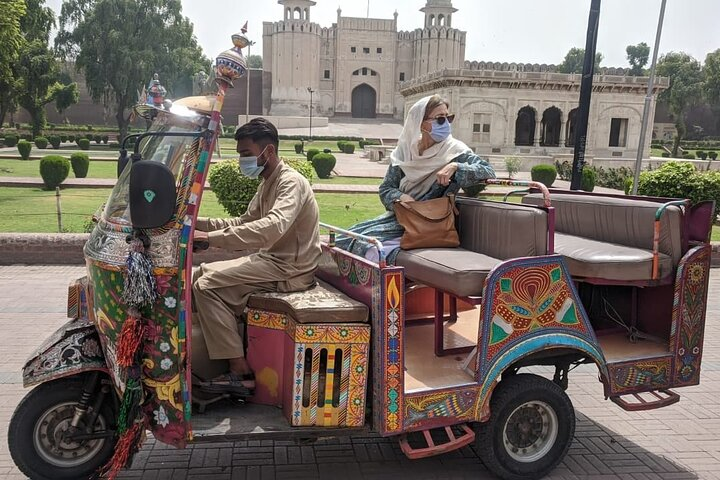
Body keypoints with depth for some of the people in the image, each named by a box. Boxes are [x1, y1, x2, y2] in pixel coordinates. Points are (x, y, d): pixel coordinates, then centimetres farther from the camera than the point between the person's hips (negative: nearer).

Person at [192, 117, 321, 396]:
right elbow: (243, 223, 18)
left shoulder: (291, 182, -17)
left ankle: (241, 372, -12)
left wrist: (211, 238, -38)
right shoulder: (268, 184, 15)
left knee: (207, 285, -15)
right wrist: (200, 223, 4)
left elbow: (271, 228, -35)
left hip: (290, 271, -10)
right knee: (204, 273, 9)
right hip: (272, 260, 10)